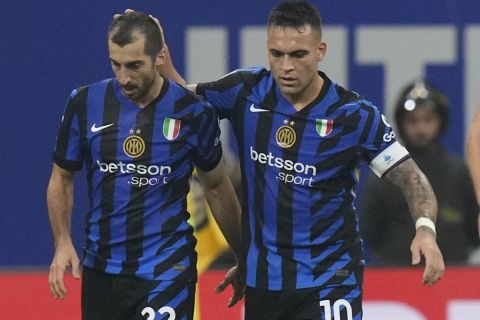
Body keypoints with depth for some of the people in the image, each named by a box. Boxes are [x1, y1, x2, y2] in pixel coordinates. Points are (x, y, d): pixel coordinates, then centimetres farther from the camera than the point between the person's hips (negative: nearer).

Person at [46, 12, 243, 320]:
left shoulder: (193, 112, -5)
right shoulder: (85, 103, -2)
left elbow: (216, 187, 8)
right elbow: (62, 178, 10)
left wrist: (243, 259, 13)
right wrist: (63, 243, -3)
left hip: (166, 269, -3)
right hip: (101, 269, 3)